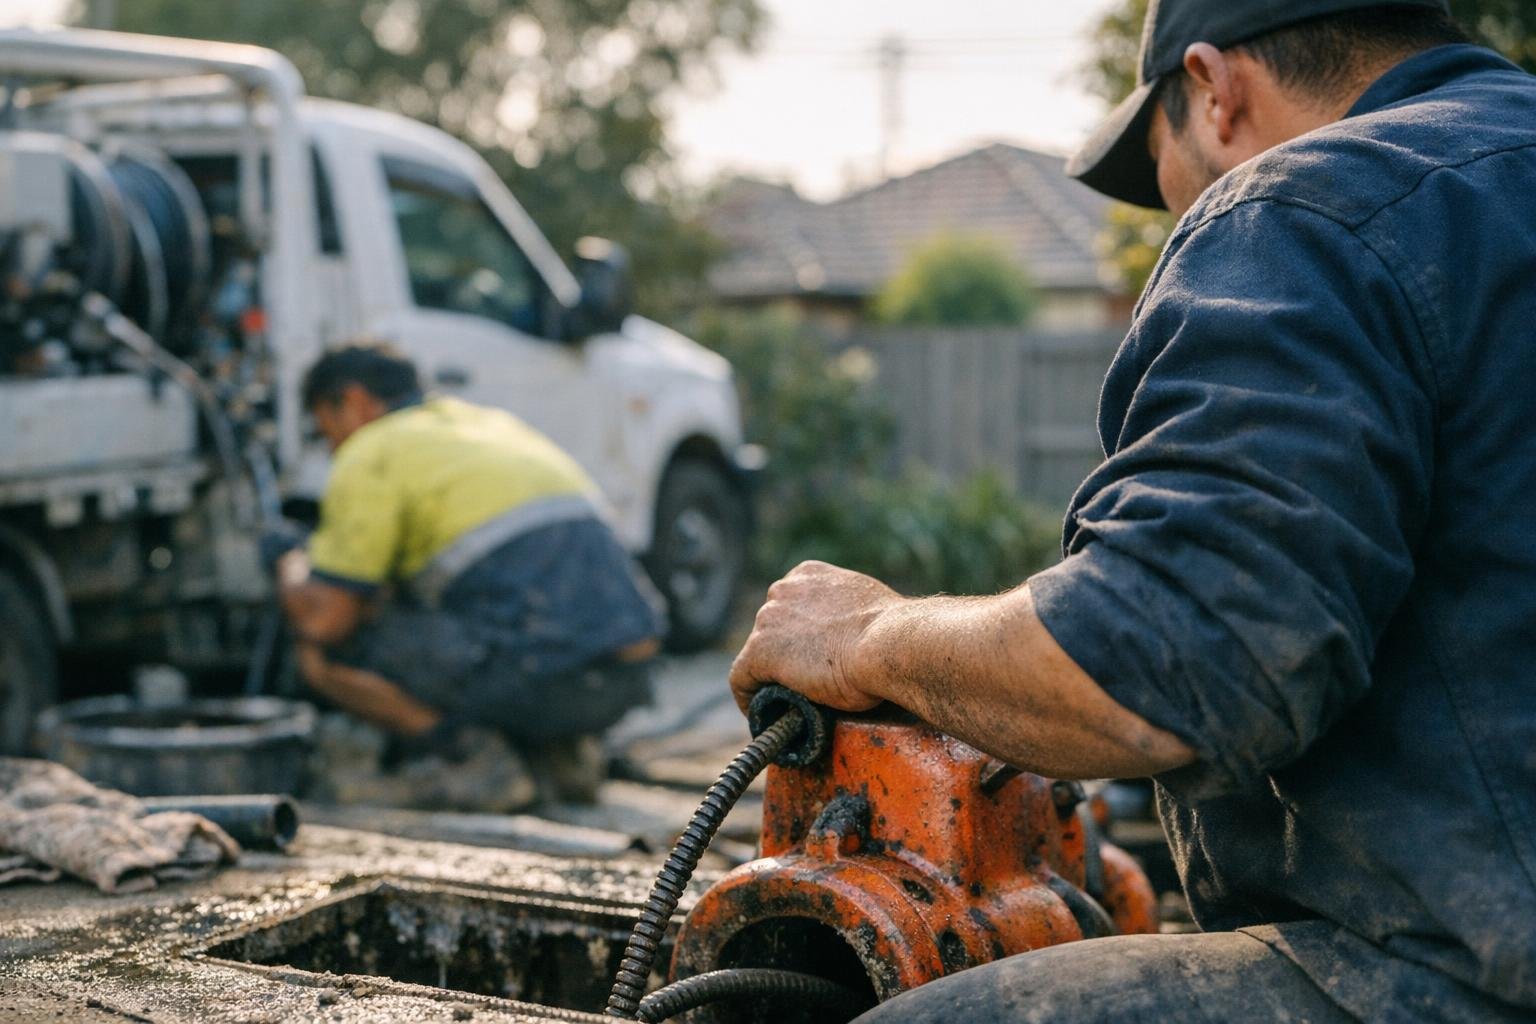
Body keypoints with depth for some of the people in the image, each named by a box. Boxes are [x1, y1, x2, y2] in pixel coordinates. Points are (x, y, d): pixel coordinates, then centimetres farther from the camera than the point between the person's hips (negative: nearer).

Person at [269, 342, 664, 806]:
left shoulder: (372, 454, 2)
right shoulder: (498, 425, 26)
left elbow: (323, 619, -4)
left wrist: (291, 563, 20)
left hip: (538, 675, -8)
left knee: (321, 651, 5)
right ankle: (560, 748, 14)